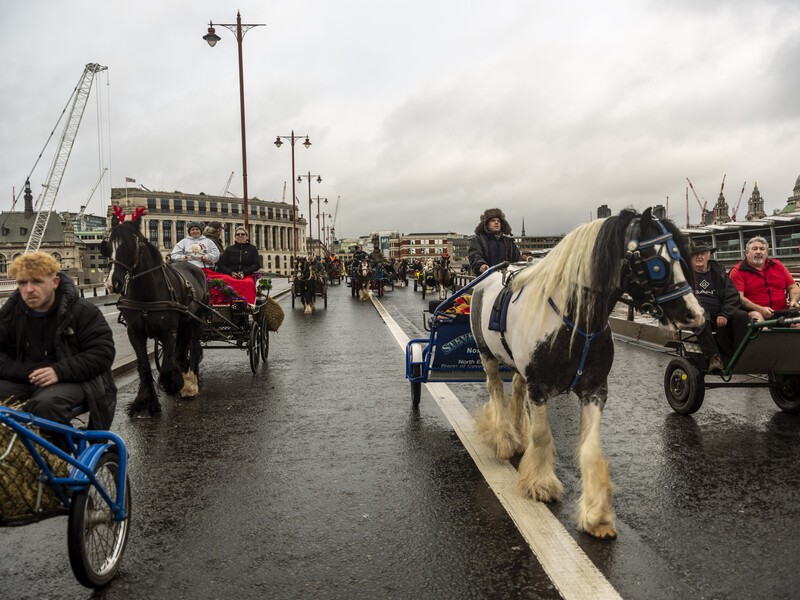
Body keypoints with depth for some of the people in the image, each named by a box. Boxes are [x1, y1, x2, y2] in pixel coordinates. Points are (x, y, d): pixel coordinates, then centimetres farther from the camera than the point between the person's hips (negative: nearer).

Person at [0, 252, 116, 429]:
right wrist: (23, 372, -15)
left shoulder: (82, 311, -7)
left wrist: (60, 371, -23)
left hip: (71, 381, -4)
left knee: (46, 404, -37)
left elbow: (103, 352, -12)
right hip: (24, 380, 5)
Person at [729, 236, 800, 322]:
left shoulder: (777, 265, 19)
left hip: (782, 312, 4)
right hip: (754, 312, -4)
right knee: (756, 316, -35)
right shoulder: (738, 271, 2)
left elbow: (793, 287, 21)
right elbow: (738, 297, -9)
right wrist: (760, 309, -21)